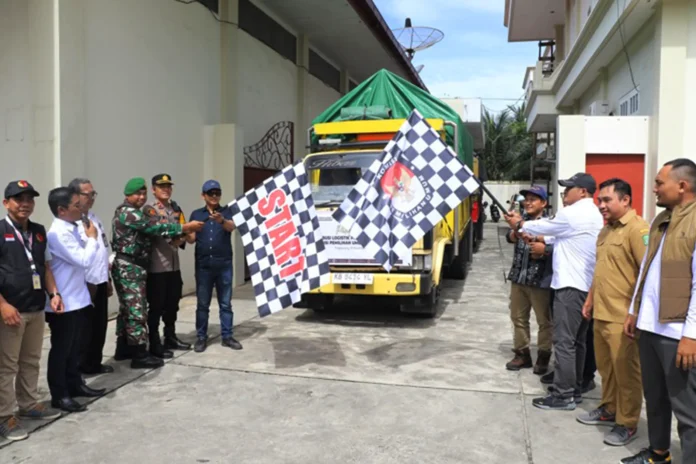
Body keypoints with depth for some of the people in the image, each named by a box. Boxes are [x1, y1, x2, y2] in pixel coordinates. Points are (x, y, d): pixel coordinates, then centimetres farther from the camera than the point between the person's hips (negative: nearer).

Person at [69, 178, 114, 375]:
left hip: (100, 281, 8)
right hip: (85, 284, -8)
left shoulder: (94, 217, 13)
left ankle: (95, 363, 29)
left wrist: (108, 278, 19)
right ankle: (81, 366, 19)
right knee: (85, 327, 4)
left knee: (100, 325, 16)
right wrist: (86, 284, -18)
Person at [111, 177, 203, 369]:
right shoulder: (129, 213, -14)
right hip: (130, 268, -11)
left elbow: (148, 231, 15)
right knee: (137, 310, -8)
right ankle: (140, 356, -3)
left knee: (127, 308, 16)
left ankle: (123, 349, 25)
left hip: (129, 267, 11)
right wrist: (185, 227, -18)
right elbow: (156, 228, -20)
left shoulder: (128, 212, 20)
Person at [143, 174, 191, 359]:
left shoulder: (176, 208, 14)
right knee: (156, 306, 0)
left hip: (174, 264, 7)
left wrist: (182, 239, -5)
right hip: (156, 266, -7)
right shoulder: (149, 209, -6)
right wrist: (174, 237, -32)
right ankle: (154, 344, 10)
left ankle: (170, 338, 29)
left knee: (172, 303, 16)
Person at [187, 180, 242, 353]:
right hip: (203, 265, 1)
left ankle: (227, 336, 15)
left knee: (225, 303, 6)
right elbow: (192, 239, 4)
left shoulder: (227, 211, 3)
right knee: (202, 304, 7)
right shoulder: (196, 214, 8)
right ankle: (201, 337, 15)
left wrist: (221, 220, -40)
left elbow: (231, 227, -17)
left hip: (224, 264, -1)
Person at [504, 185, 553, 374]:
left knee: (544, 321, 7)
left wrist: (545, 249, -27)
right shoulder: (522, 219, 8)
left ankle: (543, 357, 21)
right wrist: (512, 234, -20)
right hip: (518, 277, 6)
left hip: (540, 281, -6)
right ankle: (522, 354, 27)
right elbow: (510, 236, 1)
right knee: (518, 318, 14)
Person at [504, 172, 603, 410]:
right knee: (576, 341, 14)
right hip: (584, 285, 10)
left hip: (571, 285, -10)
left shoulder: (573, 213, -13)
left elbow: (547, 226, 0)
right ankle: (573, 390, 21)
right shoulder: (592, 214, 18)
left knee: (564, 341, -7)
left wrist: (520, 224, 14)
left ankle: (563, 395, -4)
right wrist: (541, 241, 14)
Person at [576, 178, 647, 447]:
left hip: (622, 318, -8)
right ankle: (609, 409, 34)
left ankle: (627, 423, 18)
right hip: (601, 314, 9)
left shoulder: (637, 229, -14)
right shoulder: (606, 230, 16)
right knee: (606, 368, 19)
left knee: (625, 371, 4)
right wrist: (590, 300, 22)